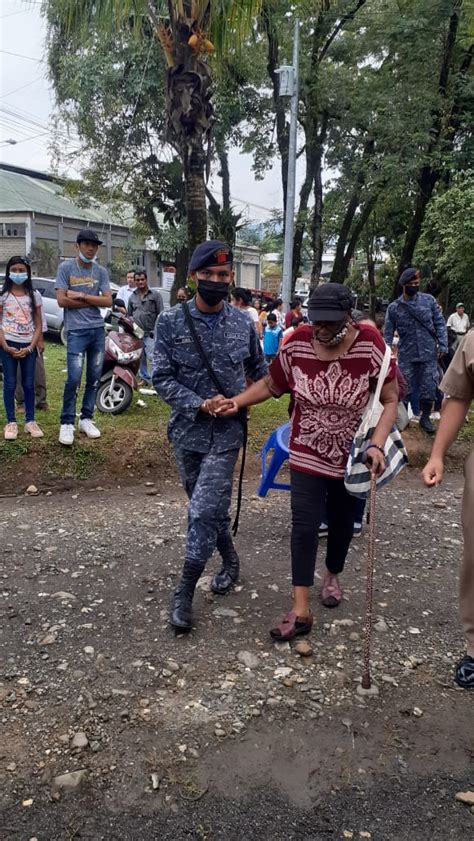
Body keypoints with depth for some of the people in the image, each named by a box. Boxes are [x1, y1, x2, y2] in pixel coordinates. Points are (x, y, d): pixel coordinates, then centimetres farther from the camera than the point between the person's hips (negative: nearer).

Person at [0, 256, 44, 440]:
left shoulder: (34, 296, 5)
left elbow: (38, 325, 5)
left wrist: (30, 347, -7)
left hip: (28, 346, 1)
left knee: (29, 384, 5)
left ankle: (30, 421, 14)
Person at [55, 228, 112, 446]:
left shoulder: (101, 272, 10)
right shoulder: (66, 268, -1)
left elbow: (108, 301, 0)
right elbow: (62, 300, -9)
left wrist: (81, 296, -9)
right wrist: (92, 301, -5)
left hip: (99, 329, 5)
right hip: (76, 330, -4)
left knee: (94, 378, 8)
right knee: (74, 379, -10)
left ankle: (86, 419, 19)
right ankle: (67, 423, -1)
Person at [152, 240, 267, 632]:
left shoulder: (243, 323, -2)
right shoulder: (171, 321, -5)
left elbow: (260, 372, 12)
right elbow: (162, 378, -7)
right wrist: (199, 405, -18)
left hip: (226, 433, -1)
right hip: (188, 430, 2)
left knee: (204, 511, -7)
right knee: (207, 506, 16)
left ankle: (185, 592, 6)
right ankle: (230, 560, 41)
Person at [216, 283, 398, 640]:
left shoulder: (369, 345, -20)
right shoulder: (297, 344, -14)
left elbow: (391, 400, -13)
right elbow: (271, 385, 1)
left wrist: (377, 445, -24)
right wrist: (237, 402, -13)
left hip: (353, 456, 0)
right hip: (307, 454, 0)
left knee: (342, 521, 19)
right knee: (304, 525, -5)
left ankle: (333, 574, 48)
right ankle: (301, 611, 3)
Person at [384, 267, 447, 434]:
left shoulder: (429, 300, 1)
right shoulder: (393, 308, -2)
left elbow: (440, 324, 4)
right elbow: (388, 334, 2)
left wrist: (443, 345, -6)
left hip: (429, 354, 1)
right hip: (406, 356, -1)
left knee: (429, 389, 4)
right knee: (405, 389, 3)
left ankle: (425, 418, 23)